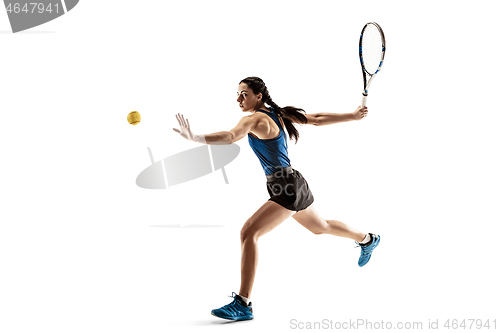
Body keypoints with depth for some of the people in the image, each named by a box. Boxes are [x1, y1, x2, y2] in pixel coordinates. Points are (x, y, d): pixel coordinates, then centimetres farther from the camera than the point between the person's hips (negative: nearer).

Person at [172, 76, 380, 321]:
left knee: (248, 233, -19)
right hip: (293, 184, 11)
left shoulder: (255, 119, -18)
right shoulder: (279, 114, 8)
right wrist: (353, 116, 17)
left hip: (286, 188, -11)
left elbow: (230, 137, -38)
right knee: (320, 227, 34)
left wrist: (195, 138, -51)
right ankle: (367, 239, 60)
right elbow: (317, 119, 9)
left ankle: (243, 304, -19)